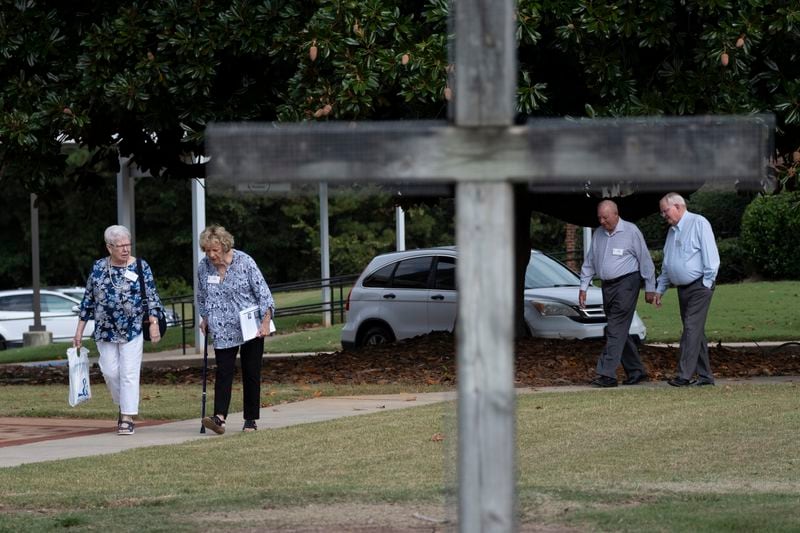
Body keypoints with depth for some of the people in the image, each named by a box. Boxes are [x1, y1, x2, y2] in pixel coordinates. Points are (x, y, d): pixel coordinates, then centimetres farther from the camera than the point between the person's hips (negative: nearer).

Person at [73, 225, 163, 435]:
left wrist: (154, 323, -10)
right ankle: (123, 407, 23)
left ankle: (128, 418, -3)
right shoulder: (98, 267, 5)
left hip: (133, 330, -3)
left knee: (129, 373, -6)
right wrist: (79, 330, 9)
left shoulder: (141, 267, -1)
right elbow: (88, 300, 10)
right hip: (105, 331, 3)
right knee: (110, 372, 1)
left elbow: (152, 298, 0)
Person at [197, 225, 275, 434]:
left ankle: (250, 420, 10)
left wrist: (266, 321, -15)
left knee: (251, 373, 3)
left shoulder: (245, 262, -11)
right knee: (223, 372, -9)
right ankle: (219, 418, -20)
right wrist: (205, 318, 9)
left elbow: (263, 293, -10)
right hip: (223, 331, 2)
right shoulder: (203, 267, -1)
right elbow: (201, 298, 17)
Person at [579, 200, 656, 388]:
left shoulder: (631, 231, -6)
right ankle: (636, 371, 17)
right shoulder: (598, 234, 11)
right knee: (619, 331, 9)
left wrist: (650, 288, -3)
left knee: (616, 330, -13)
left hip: (626, 283, -7)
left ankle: (607, 374, -18)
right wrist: (583, 287, 12)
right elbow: (589, 262, 18)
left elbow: (645, 260, -3)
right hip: (608, 286, 7)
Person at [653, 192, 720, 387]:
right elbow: (666, 265, 25)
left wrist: (706, 284, -15)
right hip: (682, 289, 8)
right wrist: (660, 289, 20)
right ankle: (705, 376, 12)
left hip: (699, 287, -8)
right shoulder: (672, 231, 18)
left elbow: (711, 256, -13)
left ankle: (684, 375, -18)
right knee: (695, 332, 9)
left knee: (692, 329, -13)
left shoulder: (698, 223, -8)